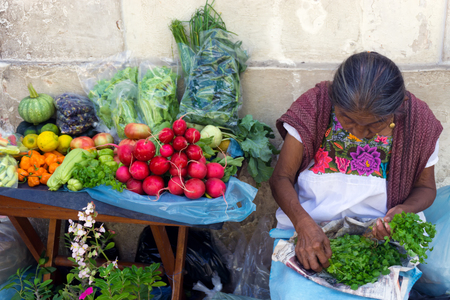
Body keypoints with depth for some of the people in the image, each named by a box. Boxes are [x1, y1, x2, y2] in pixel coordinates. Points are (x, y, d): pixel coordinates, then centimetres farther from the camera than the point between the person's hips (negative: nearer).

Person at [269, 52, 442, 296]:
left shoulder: (418, 120, -6)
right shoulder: (315, 105, -10)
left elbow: (425, 187, 9)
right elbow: (281, 177, -7)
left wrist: (403, 210, -14)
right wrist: (304, 225, -25)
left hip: (377, 237, 0)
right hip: (309, 229, 0)